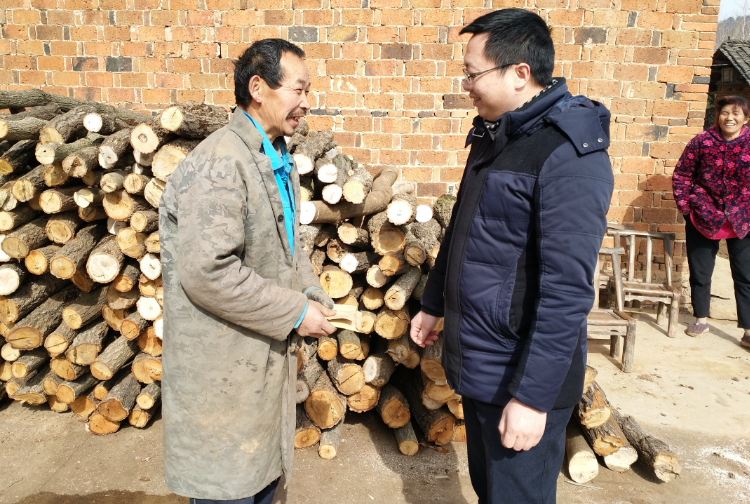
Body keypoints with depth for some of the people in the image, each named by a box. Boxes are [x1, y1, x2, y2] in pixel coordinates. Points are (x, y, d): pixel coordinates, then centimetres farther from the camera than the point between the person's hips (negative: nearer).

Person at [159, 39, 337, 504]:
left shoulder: (279, 161, 10)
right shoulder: (218, 164, -22)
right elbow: (207, 273, -28)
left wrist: (314, 296, -1)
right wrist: (295, 312, -20)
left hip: (268, 356, 9)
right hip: (222, 368, -9)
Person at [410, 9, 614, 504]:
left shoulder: (569, 155, -21)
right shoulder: (493, 136, 7)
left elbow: (567, 290, -25)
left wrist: (533, 397, -24)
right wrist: (433, 304, 21)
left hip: (521, 373, -8)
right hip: (477, 364, 8)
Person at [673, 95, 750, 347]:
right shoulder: (702, 141, -5)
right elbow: (681, 175, 0)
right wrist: (685, 206, -5)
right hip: (703, 216, 0)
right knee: (700, 272, 9)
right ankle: (701, 319, 27)